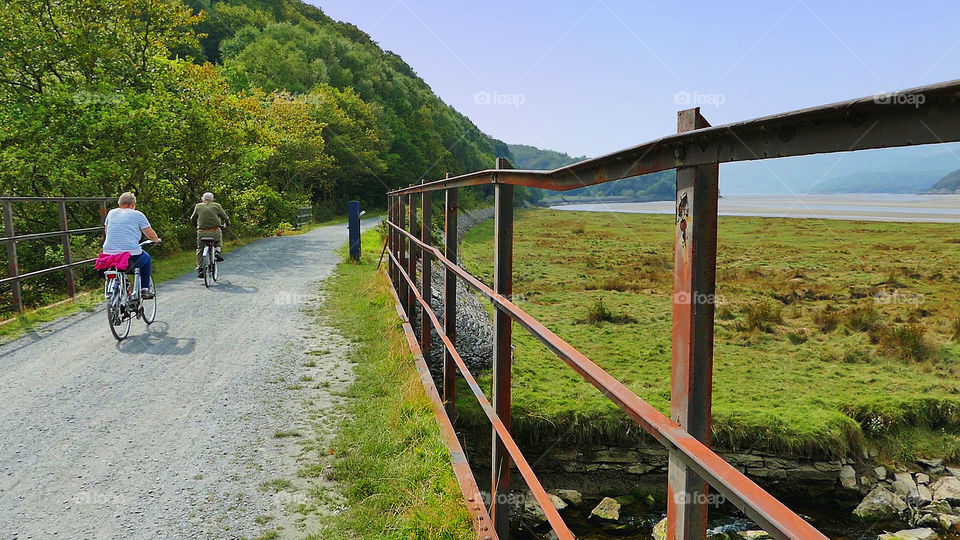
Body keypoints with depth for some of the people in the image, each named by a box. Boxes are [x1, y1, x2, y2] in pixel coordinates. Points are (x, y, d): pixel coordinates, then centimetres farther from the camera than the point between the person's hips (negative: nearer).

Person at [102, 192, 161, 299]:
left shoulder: (111, 213, 15)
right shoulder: (137, 214, 1)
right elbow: (151, 235, 5)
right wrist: (157, 240, 28)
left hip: (109, 253, 4)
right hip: (131, 256, -4)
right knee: (146, 258, 28)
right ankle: (145, 289, 24)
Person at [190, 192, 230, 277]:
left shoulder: (198, 206, 8)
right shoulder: (216, 206, 4)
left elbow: (192, 219, 17)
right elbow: (225, 217, 9)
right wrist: (227, 224, 29)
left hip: (202, 233, 1)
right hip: (215, 232, -1)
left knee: (200, 250, 16)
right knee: (219, 240, 32)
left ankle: (200, 268, 8)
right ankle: (217, 250, 6)